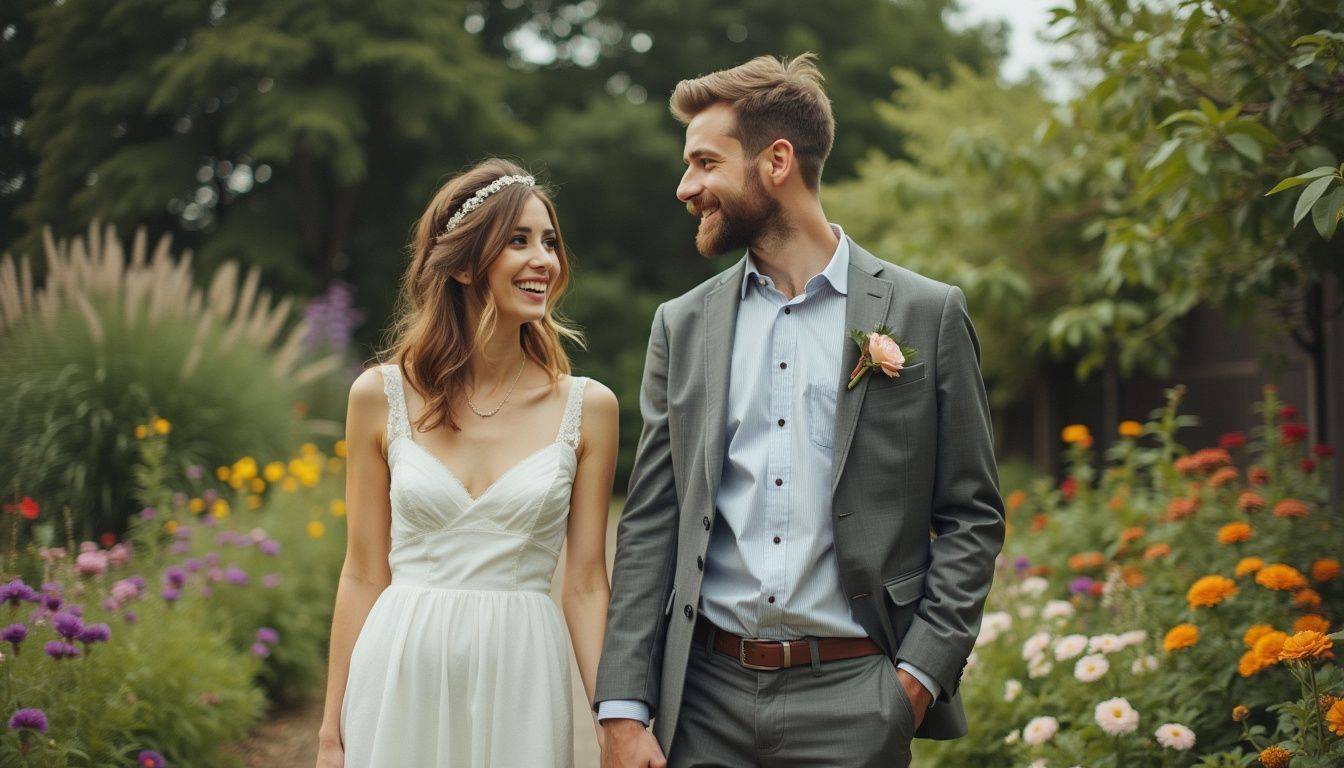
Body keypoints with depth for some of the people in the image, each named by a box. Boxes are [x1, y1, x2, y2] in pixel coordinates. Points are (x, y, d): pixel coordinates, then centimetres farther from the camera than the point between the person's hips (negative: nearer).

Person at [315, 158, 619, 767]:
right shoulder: (381, 396, 0)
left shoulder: (587, 407, 0)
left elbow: (586, 584, 1)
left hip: (520, 679, 0)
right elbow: (364, 574, 4)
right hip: (400, 676, 0)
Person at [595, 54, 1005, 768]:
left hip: (853, 700, -2)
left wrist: (919, 676, -9)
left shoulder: (927, 314, 0)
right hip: (705, 696, 3)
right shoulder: (683, 326, 8)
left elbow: (972, 517, 2)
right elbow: (648, 525, 6)